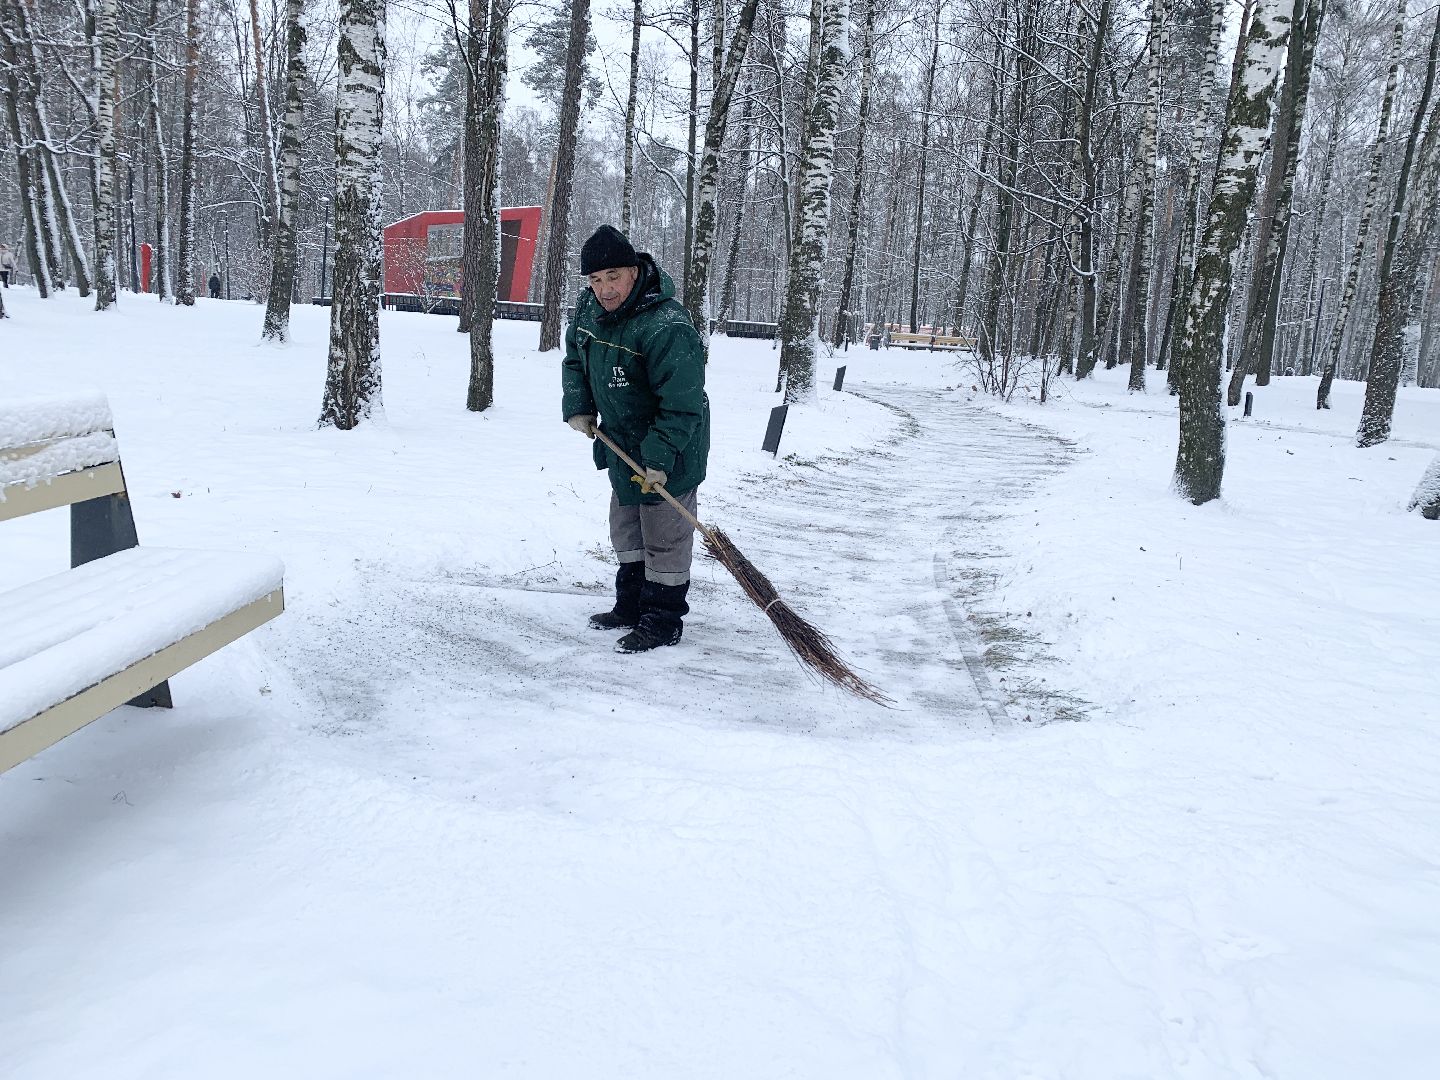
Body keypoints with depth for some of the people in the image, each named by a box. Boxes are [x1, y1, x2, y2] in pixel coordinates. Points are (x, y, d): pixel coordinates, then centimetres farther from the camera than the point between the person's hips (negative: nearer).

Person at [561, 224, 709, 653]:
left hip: (670, 448, -9)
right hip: (621, 443, 9)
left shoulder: (666, 326, -29)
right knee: (626, 531, 20)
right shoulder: (589, 307, -4)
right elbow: (575, 358, 15)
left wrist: (659, 458, -28)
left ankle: (663, 621, 13)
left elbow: (682, 404, -28)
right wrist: (578, 407, 1)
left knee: (664, 537, 0)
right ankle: (631, 606, 35)